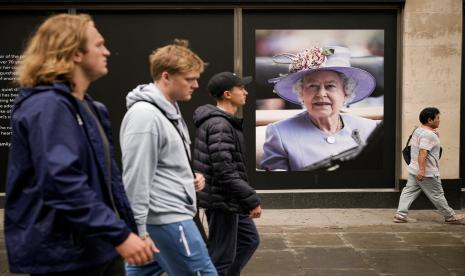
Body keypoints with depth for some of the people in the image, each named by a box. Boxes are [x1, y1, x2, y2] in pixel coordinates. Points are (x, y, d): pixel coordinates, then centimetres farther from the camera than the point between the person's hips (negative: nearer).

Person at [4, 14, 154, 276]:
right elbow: (63, 183, -28)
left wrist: (132, 229, 15)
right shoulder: (48, 106, -17)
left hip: (101, 247, 9)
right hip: (63, 254, -9)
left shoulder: (89, 107, 14)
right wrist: (120, 234, -28)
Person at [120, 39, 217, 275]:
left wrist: (190, 177, 7)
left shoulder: (169, 109, 13)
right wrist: (139, 230, -21)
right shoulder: (145, 115, -19)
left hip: (168, 215, 10)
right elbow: (136, 179, -22)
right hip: (167, 219, -10)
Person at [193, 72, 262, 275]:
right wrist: (252, 200, -22)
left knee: (249, 240, 21)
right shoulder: (220, 126, -21)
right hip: (223, 200, -11)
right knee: (222, 257, 1)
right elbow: (225, 172, -27)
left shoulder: (222, 121, 12)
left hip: (229, 199, 11)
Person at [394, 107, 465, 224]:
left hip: (414, 170, 9)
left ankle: (400, 215, 2)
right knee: (437, 195, 3)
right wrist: (422, 169, -35)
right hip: (427, 173, -9)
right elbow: (423, 153, -30)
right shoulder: (429, 135, -20)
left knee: (409, 192, 7)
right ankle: (451, 217, 16)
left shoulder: (418, 130, 11)